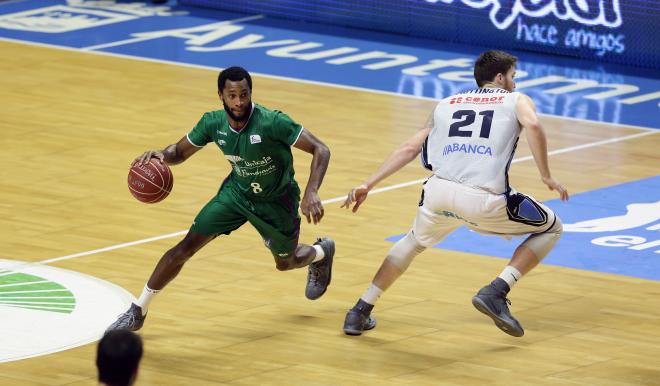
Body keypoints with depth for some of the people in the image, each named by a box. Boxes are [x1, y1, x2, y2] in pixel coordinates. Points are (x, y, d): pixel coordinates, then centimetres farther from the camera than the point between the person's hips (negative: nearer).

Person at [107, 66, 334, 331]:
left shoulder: (272, 123, -35)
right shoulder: (213, 123, -20)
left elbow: (320, 150, -31)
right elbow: (180, 152, -4)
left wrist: (311, 193, -44)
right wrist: (161, 155, -28)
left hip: (276, 200, -3)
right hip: (237, 191, 3)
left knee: (286, 262, 18)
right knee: (187, 246, -8)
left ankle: (322, 252, 56)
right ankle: (137, 312, 2)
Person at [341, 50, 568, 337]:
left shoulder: (447, 104, 28)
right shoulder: (517, 101, 18)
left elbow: (409, 148, 22)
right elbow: (533, 125, -5)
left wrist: (368, 185, 24)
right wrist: (546, 176, 0)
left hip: (439, 191, 4)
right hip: (485, 200, -4)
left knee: (415, 242, 35)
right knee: (551, 229, 18)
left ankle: (360, 312, 30)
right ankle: (496, 292, 1)